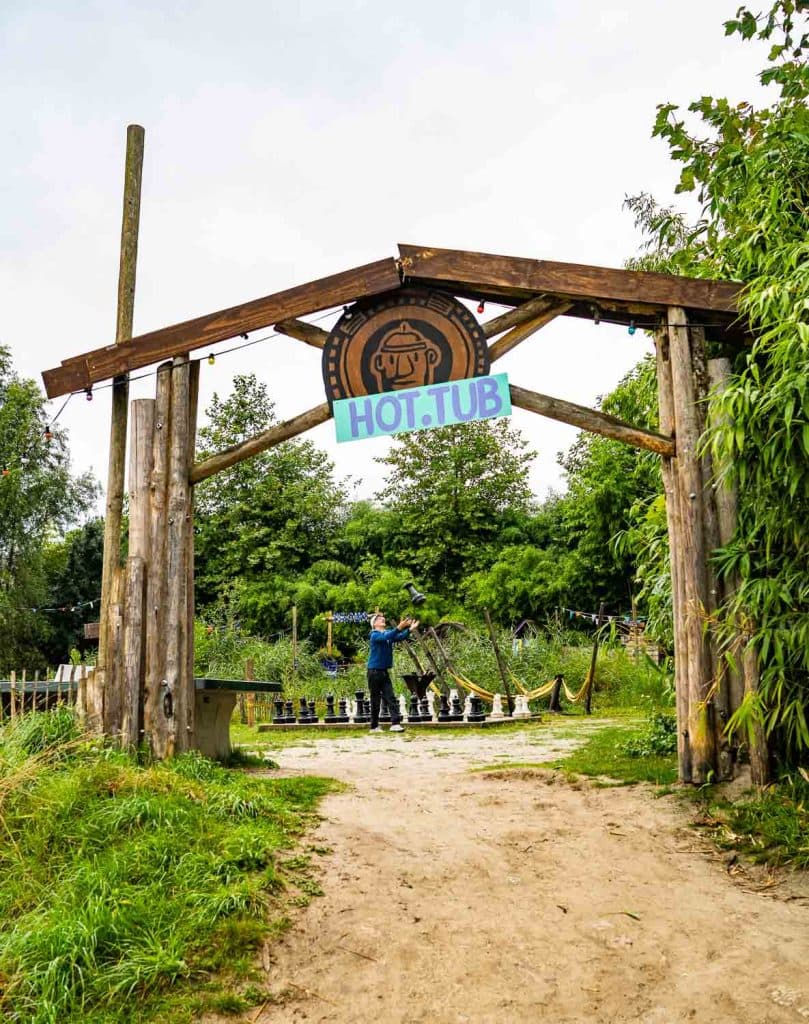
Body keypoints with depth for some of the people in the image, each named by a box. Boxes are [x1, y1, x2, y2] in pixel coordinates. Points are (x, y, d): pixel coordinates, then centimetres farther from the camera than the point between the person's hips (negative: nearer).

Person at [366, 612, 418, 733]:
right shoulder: (374, 635, -10)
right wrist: (399, 627, -41)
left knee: (391, 698, -3)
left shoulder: (389, 633, 9)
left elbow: (401, 637, -6)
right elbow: (385, 637, -30)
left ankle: (395, 724, -8)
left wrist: (409, 629, -24)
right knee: (375, 700, 2)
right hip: (374, 671, -6)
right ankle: (374, 726, 11)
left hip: (385, 672, 6)